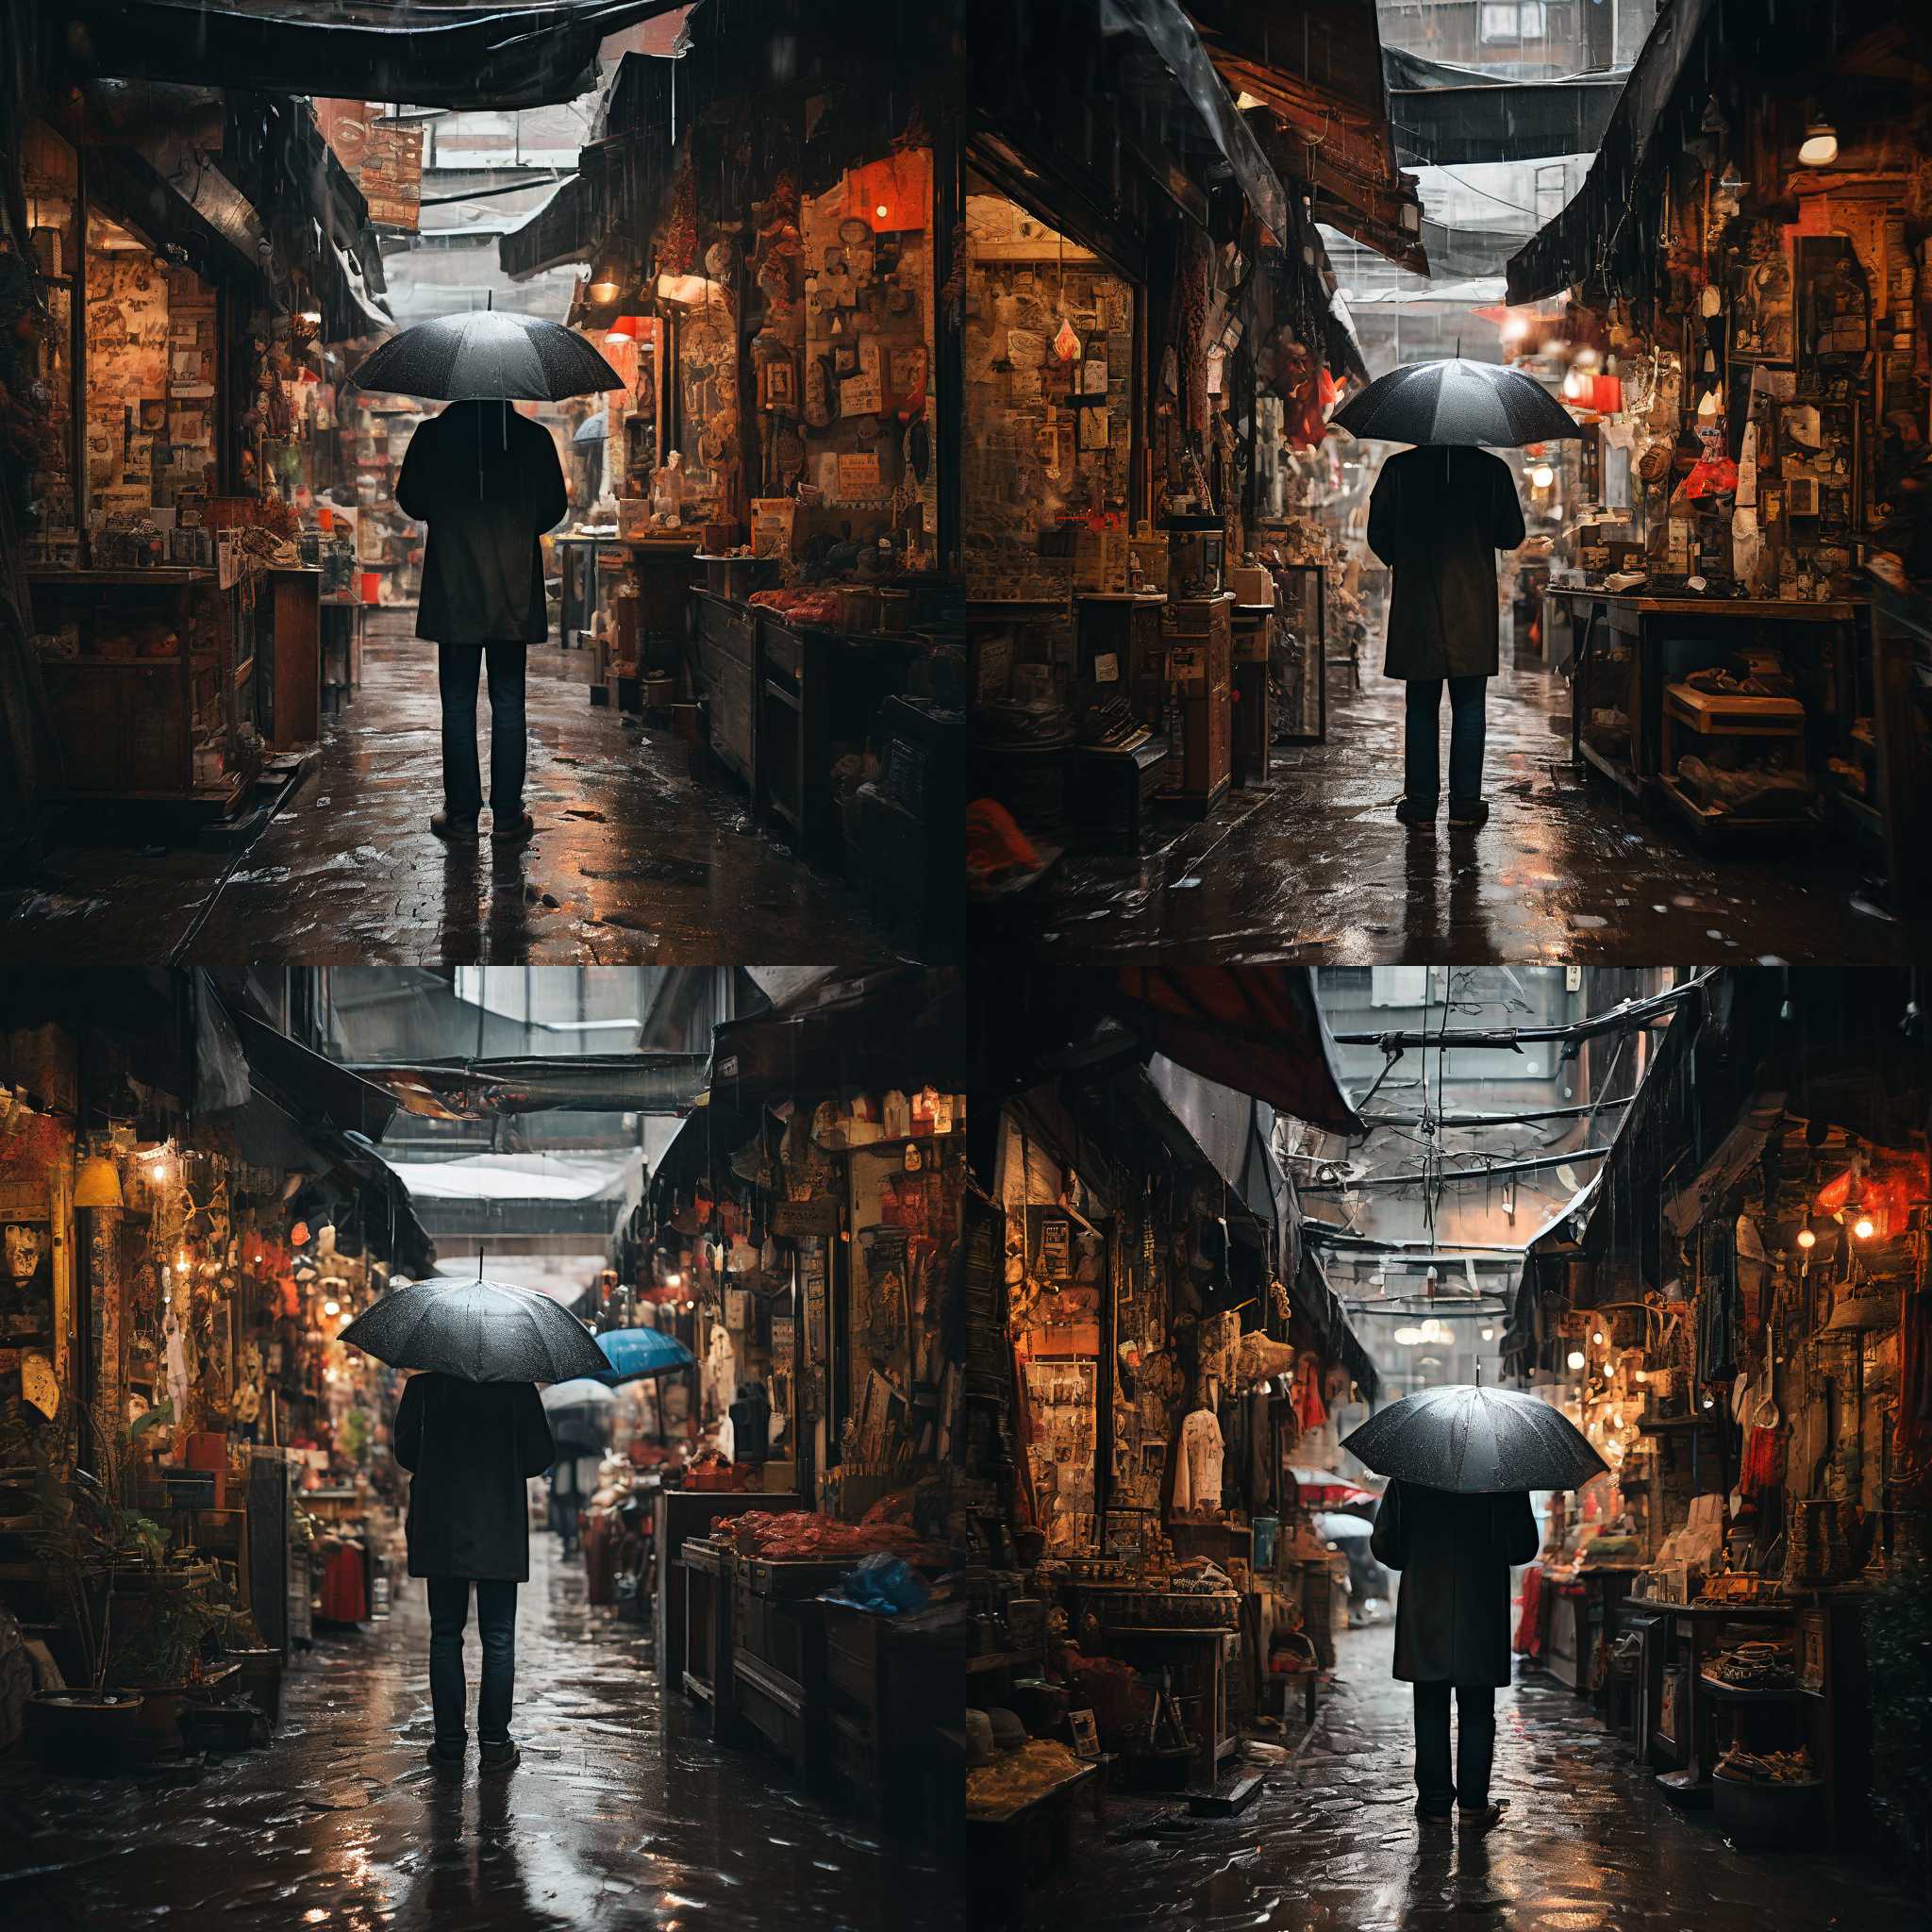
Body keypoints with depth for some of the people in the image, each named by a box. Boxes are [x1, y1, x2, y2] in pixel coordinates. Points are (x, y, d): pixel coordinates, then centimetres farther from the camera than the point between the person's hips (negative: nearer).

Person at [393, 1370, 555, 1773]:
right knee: (498, 1639, 5)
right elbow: (540, 1456, -4)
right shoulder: (514, 1381, -6)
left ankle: (450, 1744, 7)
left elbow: (405, 1450, 1)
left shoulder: (424, 1379, -3)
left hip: (440, 1529, 1)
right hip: (499, 1532, -1)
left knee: (445, 1635, 9)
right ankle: (494, 1743, 4)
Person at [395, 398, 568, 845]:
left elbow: (409, 500, 3)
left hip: (454, 592, -1)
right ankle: (507, 816, 6)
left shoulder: (433, 435, -6)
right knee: (508, 704, 6)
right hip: (513, 593, 1)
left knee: (458, 703, 6)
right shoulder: (533, 437, -4)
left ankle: (461, 813, 6)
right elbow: (555, 508, 5)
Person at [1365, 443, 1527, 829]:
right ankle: (1465, 804, 5)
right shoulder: (1492, 469, -3)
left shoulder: (1399, 468, -4)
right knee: (1468, 707, 7)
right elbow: (1511, 536, 3)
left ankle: (1421, 804, 7)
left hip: (1416, 604, 0)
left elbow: (1378, 535, 1)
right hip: (1474, 608, 0)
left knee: (1422, 708, 7)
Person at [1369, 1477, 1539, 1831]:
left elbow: (1383, 1545, 1)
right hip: (1483, 1611, -1)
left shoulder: (1408, 1477, -2)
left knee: (1430, 1711, 9)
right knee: (1476, 1712, 7)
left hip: (1424, 1613, 1)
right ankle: (1473, 1805, 4)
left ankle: (1435, 1804, 9)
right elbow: (1523, 1548, -6)